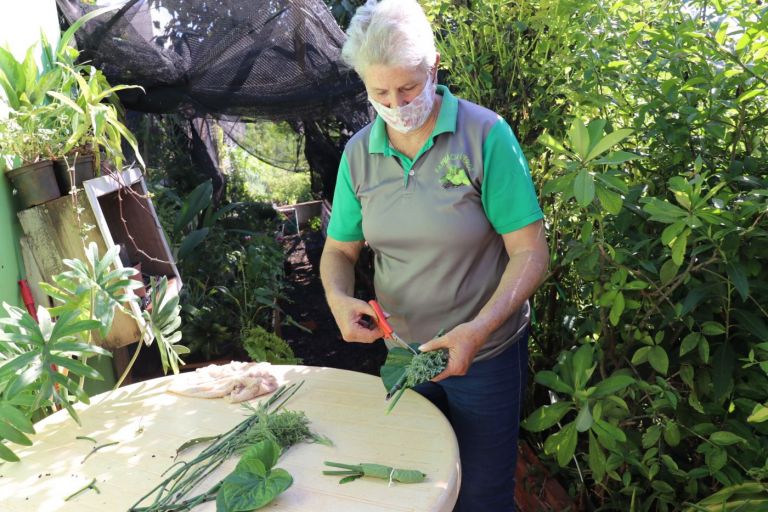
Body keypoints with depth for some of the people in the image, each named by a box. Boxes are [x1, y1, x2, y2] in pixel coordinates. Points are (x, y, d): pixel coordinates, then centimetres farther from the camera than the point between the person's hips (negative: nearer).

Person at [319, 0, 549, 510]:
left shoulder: (485, 135, -17)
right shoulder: (359, 152, -4)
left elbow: (530, 252, -18)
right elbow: (339, 250, 3)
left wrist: (478, 330, -32)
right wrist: (339, 298, -19)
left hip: (486, 354, -3)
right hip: (403, 353, 4)